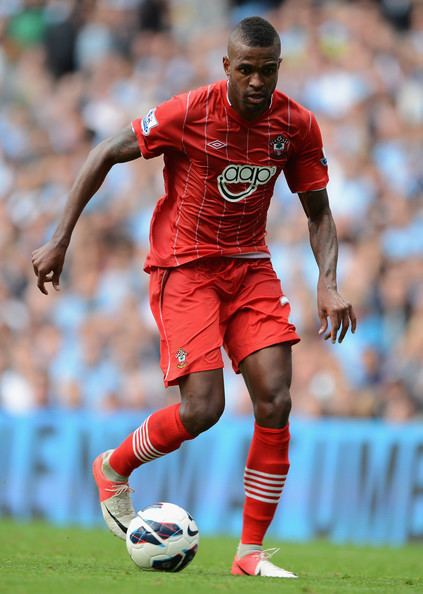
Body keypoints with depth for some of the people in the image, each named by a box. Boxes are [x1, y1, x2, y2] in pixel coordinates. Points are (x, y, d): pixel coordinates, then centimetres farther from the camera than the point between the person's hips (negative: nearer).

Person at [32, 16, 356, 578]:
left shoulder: (298, 126, -6)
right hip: (184, 267, -4)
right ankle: (113, 469, 15)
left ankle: (251, 552, 0)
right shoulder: (190, 113, -18)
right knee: (202, 409, -16)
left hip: (250, 267, 4)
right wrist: (60, 239, -9)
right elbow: (105, 155, -8)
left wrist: (328, 284, -11)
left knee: (276, 402, -10)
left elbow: (318, 214, 5)